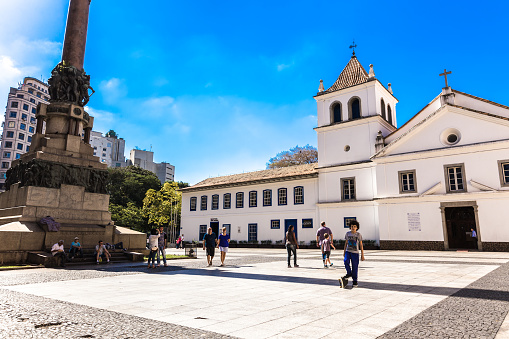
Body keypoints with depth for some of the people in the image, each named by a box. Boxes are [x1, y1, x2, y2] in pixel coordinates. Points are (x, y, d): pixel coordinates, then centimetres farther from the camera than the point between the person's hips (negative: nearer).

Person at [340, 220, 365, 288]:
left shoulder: (359, 235, -3)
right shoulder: (347, 233, 4)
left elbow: (361, 245, 1)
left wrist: (362, 255, -1)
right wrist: (344, 252, 15)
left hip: (355, 253, -2)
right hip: (348, 251, 2)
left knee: (355, 267, 0)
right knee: (346, 261, -23)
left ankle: (355, 282, 11)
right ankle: (349, 273, 1)